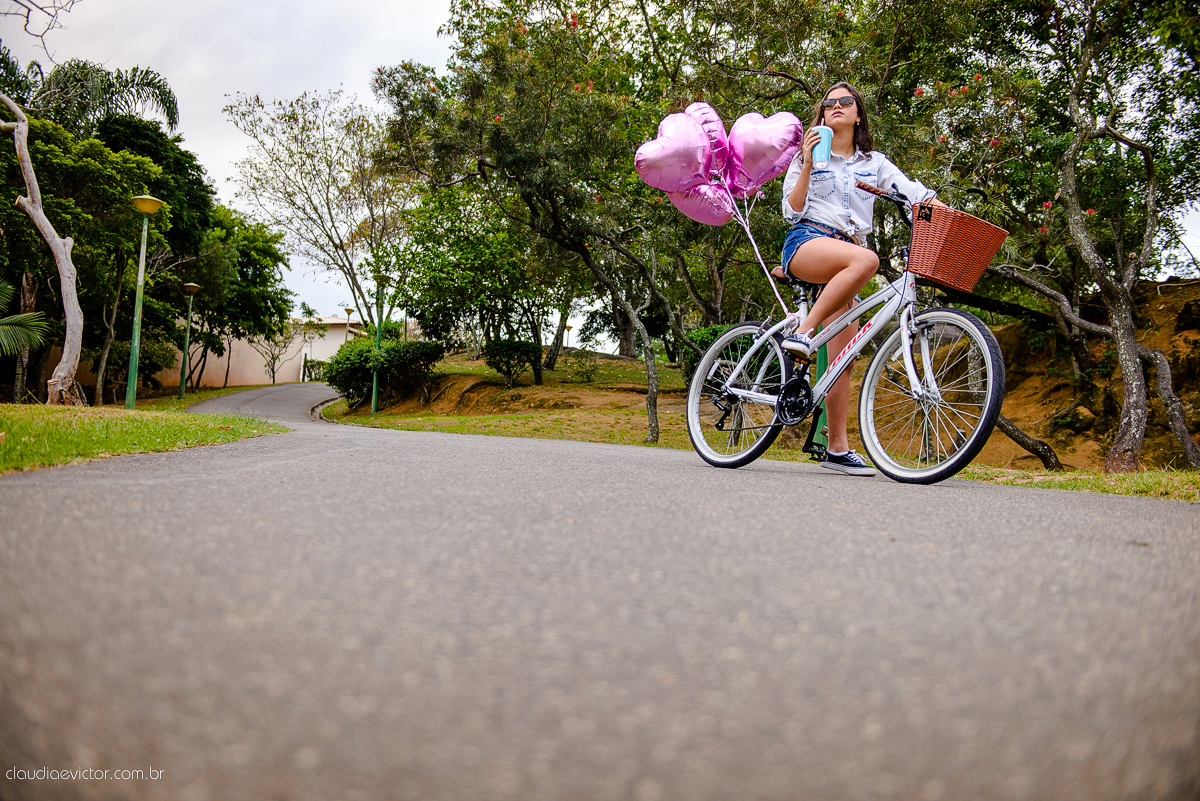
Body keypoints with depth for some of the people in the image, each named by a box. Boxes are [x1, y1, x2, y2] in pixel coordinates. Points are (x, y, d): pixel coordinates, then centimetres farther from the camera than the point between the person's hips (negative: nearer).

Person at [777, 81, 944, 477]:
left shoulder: (874, 162, 20)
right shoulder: (810, 155, 13)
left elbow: (914, 191, 7)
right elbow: (792, 212, 2)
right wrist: (807, 165, -8)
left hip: (844, 259, 4)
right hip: (806, 243, -3)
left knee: (842, 354, -6)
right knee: (866, 259, -37)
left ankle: (838, 448, -5)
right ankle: (803, 332, -34)